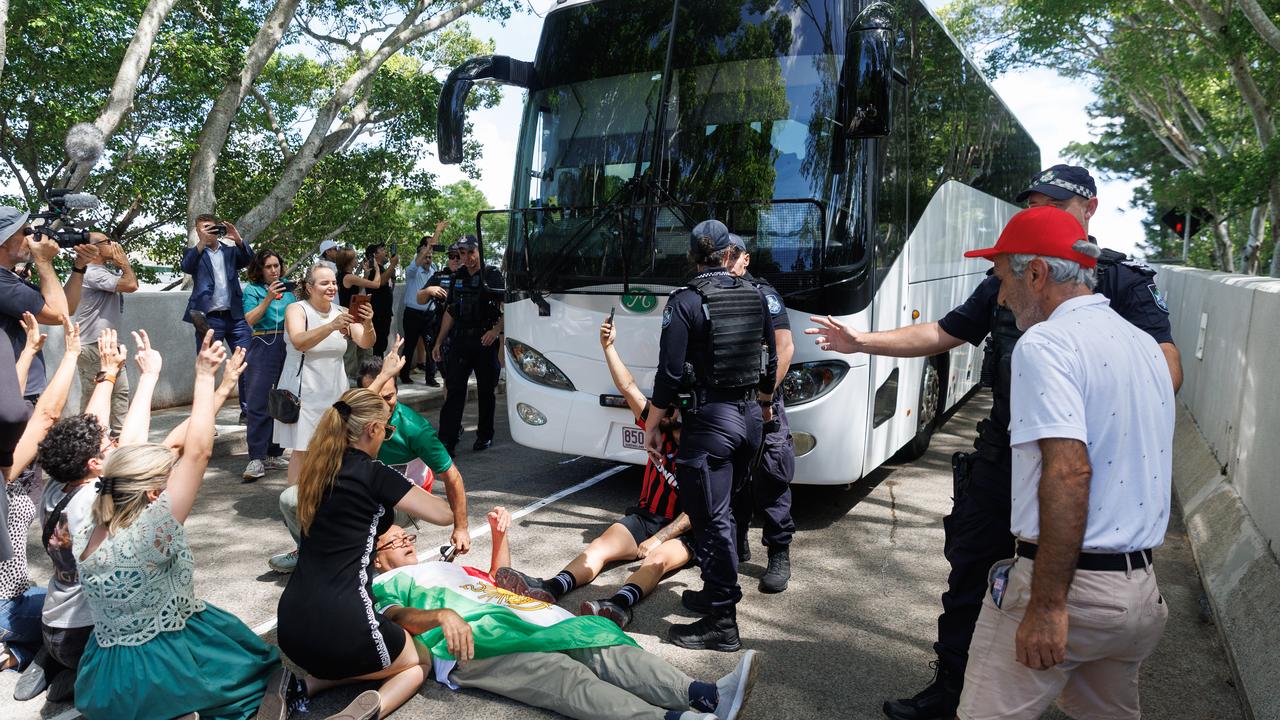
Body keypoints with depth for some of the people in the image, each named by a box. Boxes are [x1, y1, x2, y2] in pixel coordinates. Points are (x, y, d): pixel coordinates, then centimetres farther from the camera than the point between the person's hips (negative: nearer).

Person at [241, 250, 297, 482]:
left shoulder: (288, 286, 13)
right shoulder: (252, 289, 3)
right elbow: (251, 319, -10)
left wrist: (300, 296, -1)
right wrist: (268, 298, -19)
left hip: (289, 347, 4)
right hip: (263, 348, -4)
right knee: (258, 403, -7)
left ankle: (274, 454, 15)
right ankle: (256, 459, -7)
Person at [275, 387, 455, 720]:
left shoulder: (319, 469, 10)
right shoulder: (374, 474, -10)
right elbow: (443, 515, -1)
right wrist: (416, 493, 19)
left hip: (291, 622, 7)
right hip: (340, 622, -7)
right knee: (418, 663, 20)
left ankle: (306, 684, 9)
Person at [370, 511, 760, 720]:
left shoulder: (446, 568, 40)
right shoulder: (386, 584, 19)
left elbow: (497, 579, 45)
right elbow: (397, 616, -3)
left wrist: (499, 534, 30)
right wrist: (441, 615, -25)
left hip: (513, 620, 7)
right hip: (469, 643, -7)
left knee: (600, 649, -19)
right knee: (563, 674, -32)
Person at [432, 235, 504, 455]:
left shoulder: (492, 275, -2)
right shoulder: (458, 278, 13)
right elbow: (450, 312, 18)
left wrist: (496, 331, -23)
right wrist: (439, 342, 14)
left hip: (485, 341, -4)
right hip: (460, 340, 4)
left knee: (486, 391, 7)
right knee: (454, 390, -2)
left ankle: (485, 435, 21)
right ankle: (447, 441, -4)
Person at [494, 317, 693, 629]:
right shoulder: (661, 430, 5)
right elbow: (628, 387, 4)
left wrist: (660, 538, -22)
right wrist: (608, 346, 0)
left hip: (682, 532, -6)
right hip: (644, 517, 6)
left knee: (656, 561, -37)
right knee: (599, 547, -20)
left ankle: (618, 605, -65)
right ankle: (548, 589, -44)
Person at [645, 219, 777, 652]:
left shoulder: (685, 302, -11)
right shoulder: (756, 297, 7)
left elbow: (670, 373, -14)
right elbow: (771, 362, 14)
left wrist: (652, 426, -4)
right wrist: (765, 405, 31)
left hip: (710, 420, -7)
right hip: (750, 416, 7)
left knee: (710, 519, -1)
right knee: (722, 509, 21)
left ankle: (722, 623, 5)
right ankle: (717, 593, 32)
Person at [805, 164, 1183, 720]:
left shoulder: (1125, 283, -6)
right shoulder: (1006, 282, 9)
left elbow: (1166, 368, -19)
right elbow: (941, 334, 13)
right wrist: (863, 342, 4)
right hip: (1000, 458, 4)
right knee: (969, 575, 12)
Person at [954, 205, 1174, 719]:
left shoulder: (1046, 343, -14)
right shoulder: (1144, 345, 13)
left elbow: (1069, 472, -24)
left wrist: (1047, 605, -23)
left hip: (1071, 582, -9)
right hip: (1139, 589, 9)